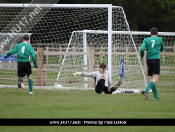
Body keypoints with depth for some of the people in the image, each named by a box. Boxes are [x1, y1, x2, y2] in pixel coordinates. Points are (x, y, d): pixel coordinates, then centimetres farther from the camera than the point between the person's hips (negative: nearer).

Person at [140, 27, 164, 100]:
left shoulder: (146, 40, 6)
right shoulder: (160, 39, 5)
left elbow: (142, 49, -8)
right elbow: (162, 49, 19)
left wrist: (142, 56, 10)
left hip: (149, 60, 3)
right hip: (156, 60, -3)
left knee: (152, 78, 12)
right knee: (155, 79, -9)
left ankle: (155, 96, 13)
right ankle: (146, 90, -32)